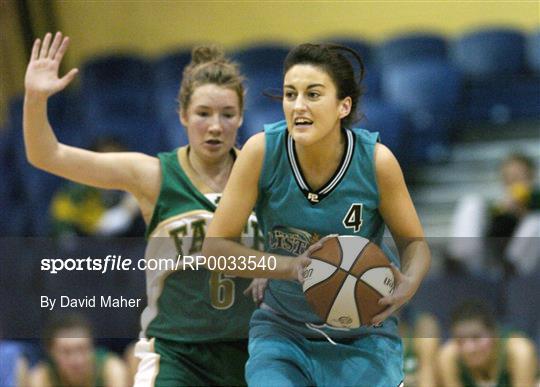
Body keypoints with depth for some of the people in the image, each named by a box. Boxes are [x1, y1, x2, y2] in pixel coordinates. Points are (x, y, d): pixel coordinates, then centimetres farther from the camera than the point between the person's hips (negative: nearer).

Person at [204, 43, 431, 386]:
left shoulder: (376, 160, -17)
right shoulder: (262, 151, -16)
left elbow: (414, 242, -3)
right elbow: (215, 246, -13)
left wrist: (409, 283, -26)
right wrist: (291, 266, -28)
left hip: (363, 337, 0)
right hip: (282, 330, 0)